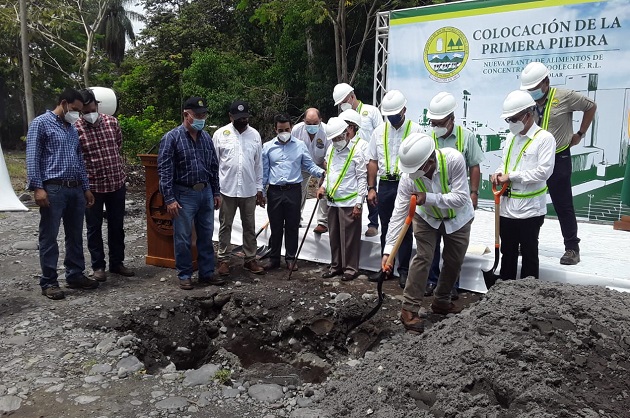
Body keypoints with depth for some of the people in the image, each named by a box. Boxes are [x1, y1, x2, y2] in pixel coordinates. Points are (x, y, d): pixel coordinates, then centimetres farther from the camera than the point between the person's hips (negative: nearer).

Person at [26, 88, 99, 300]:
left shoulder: (73, 129, 20)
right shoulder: (41, 123, -2)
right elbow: (32, 158, -9)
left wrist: (86, 188, 17)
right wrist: (37, 188, -17)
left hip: (75, 189, 7)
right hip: (53, 189, -7)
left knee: (75, 236, 12)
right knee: (49, 238, 0)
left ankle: (75, 276, 22)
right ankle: (49, 282, 8)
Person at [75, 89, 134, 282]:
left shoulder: (112, 122, 1)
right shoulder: (76, 128, -10)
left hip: (117, 183, 4)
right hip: (92, 186, -3)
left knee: (117, 226, 12)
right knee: (94, 228, 7)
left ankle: (117, 263, 25)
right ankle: (98, 266, 20)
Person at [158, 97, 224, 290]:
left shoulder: (206, 137, 8)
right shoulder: (172, 138, -8)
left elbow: (214, 167, 15)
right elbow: (164, 170, -11)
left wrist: (216, 192, 13)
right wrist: (169, 199, -16)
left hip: (206, 192, 5)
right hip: (184, 194, -5)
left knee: (206, 236, 12)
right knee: (183, 238, 4)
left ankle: (207, 273, 23)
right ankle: (184, 275, 18)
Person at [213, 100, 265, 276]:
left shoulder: (255, 134, 6)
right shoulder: (220, 134, -2)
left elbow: (258, 164, 9)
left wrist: (259, 188, 8)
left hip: (249, 190, 3)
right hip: (227, 189, -2)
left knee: (250, 227, 10)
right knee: (225, 226, 8)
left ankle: (250, 259, 21)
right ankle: (224, 259, 19)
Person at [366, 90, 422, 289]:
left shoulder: (415, 130, -5)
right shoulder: (379, 131, 7)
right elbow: (373, 161, 9)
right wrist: (371, 188, 5)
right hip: (385, 185, 4)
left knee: (405, 230, 4)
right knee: (385, 229, 13)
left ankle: (404, 270, 14)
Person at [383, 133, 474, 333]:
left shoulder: (454, 160, -37)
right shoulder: (408, 177, -31)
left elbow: (461, 198, -34)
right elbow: (398, 214, -29)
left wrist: (429, 198, -44)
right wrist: (388, 249, -33)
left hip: (458, 217, 1)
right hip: (427, 217, -1)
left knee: (454, 262, 10)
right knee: (422, 258, -13)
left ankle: (442, 301, 31)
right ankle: (409, 309, -4)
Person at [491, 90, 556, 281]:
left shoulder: (544, 138, -10)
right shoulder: (511, 137, 11)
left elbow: (544, 171, -18)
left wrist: (511, 176, -17)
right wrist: (499, 173, -3)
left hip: (530, 209, -6)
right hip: (507, 206, 6)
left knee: (529, 254, 8)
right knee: (507, 252, 16)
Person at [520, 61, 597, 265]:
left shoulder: (565, 96, -10)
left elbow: (591, 106, 5)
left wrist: (580, 134, 4)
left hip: (558, 159, -4)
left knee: (563, 205, 3)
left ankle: (572, 248, 14)